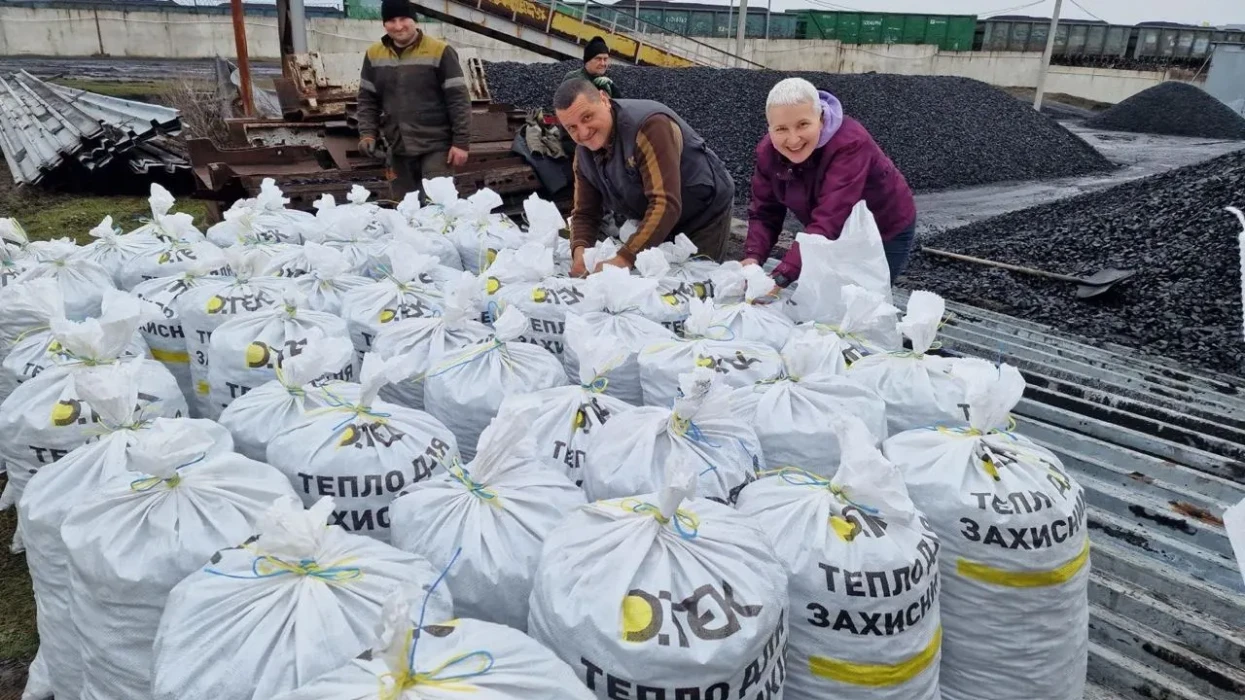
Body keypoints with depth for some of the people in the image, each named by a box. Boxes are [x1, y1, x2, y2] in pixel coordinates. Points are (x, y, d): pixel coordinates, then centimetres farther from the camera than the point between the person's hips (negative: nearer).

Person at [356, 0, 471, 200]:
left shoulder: (439, 51, -7)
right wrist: (367, 134, -1)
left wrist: (461, 142, -12)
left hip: (436, 147, -5)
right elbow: (367, 100, 14)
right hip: (398, 149, 5)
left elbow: (458, 99, -8)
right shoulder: (374, 55, 8)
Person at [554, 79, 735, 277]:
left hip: (704, 214, -6)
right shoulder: (583, 153, -8)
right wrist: (579, 251, -26)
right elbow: (585, 213, -3)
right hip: (659, 226, 6)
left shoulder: (650, 125, -32)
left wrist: (623, 259, -45)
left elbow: (665, 204, -39)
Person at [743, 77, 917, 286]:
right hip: (839, 238, 5)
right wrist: (752, 258, -32)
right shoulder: (768, 151, -16)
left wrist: (781, 278, -53)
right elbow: (764, 212, -12)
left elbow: (828, 223, -44)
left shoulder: (850, 143, -35)